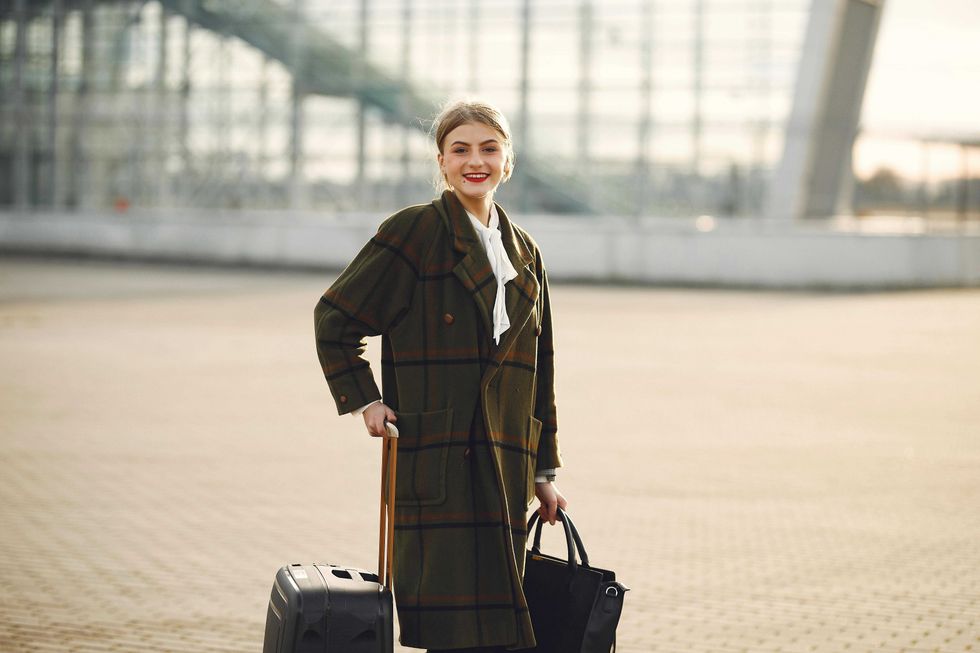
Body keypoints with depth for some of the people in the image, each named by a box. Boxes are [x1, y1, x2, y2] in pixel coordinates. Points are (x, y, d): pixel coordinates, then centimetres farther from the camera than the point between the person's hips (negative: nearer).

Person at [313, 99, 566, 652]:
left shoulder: (523, 253, 17)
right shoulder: (415, 232, -1)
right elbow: (335, 316, 2)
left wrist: (544, 470, 18)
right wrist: (364, 400, -7)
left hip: (504, 461, 6)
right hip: (437, 457, -6)